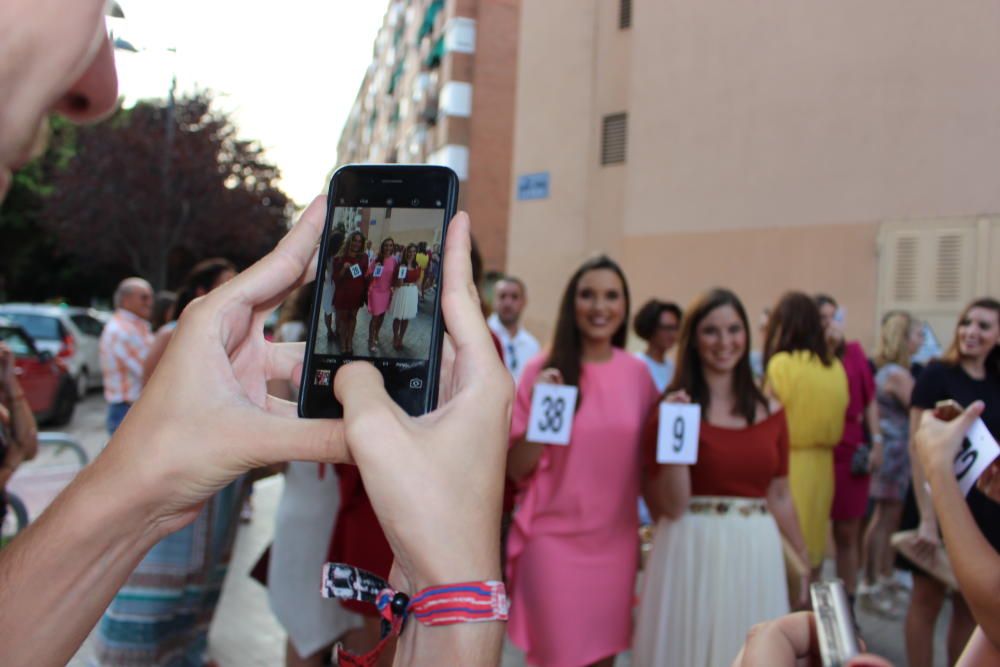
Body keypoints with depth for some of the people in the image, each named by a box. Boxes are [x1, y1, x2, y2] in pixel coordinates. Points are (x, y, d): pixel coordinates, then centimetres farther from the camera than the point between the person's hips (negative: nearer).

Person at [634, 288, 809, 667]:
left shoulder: (770, 411, 6)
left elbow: (779, 498, 14)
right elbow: (671, 506, -12)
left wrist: (803, 562, 17)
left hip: (755, 555, 4)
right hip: (693, 553, -4)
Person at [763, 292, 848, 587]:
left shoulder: (781, 364, -12)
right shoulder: (834, 366, 5)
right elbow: (838, 425, 9)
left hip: (789, 466, -6)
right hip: (822, 467, 6)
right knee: (812, 550, 16)